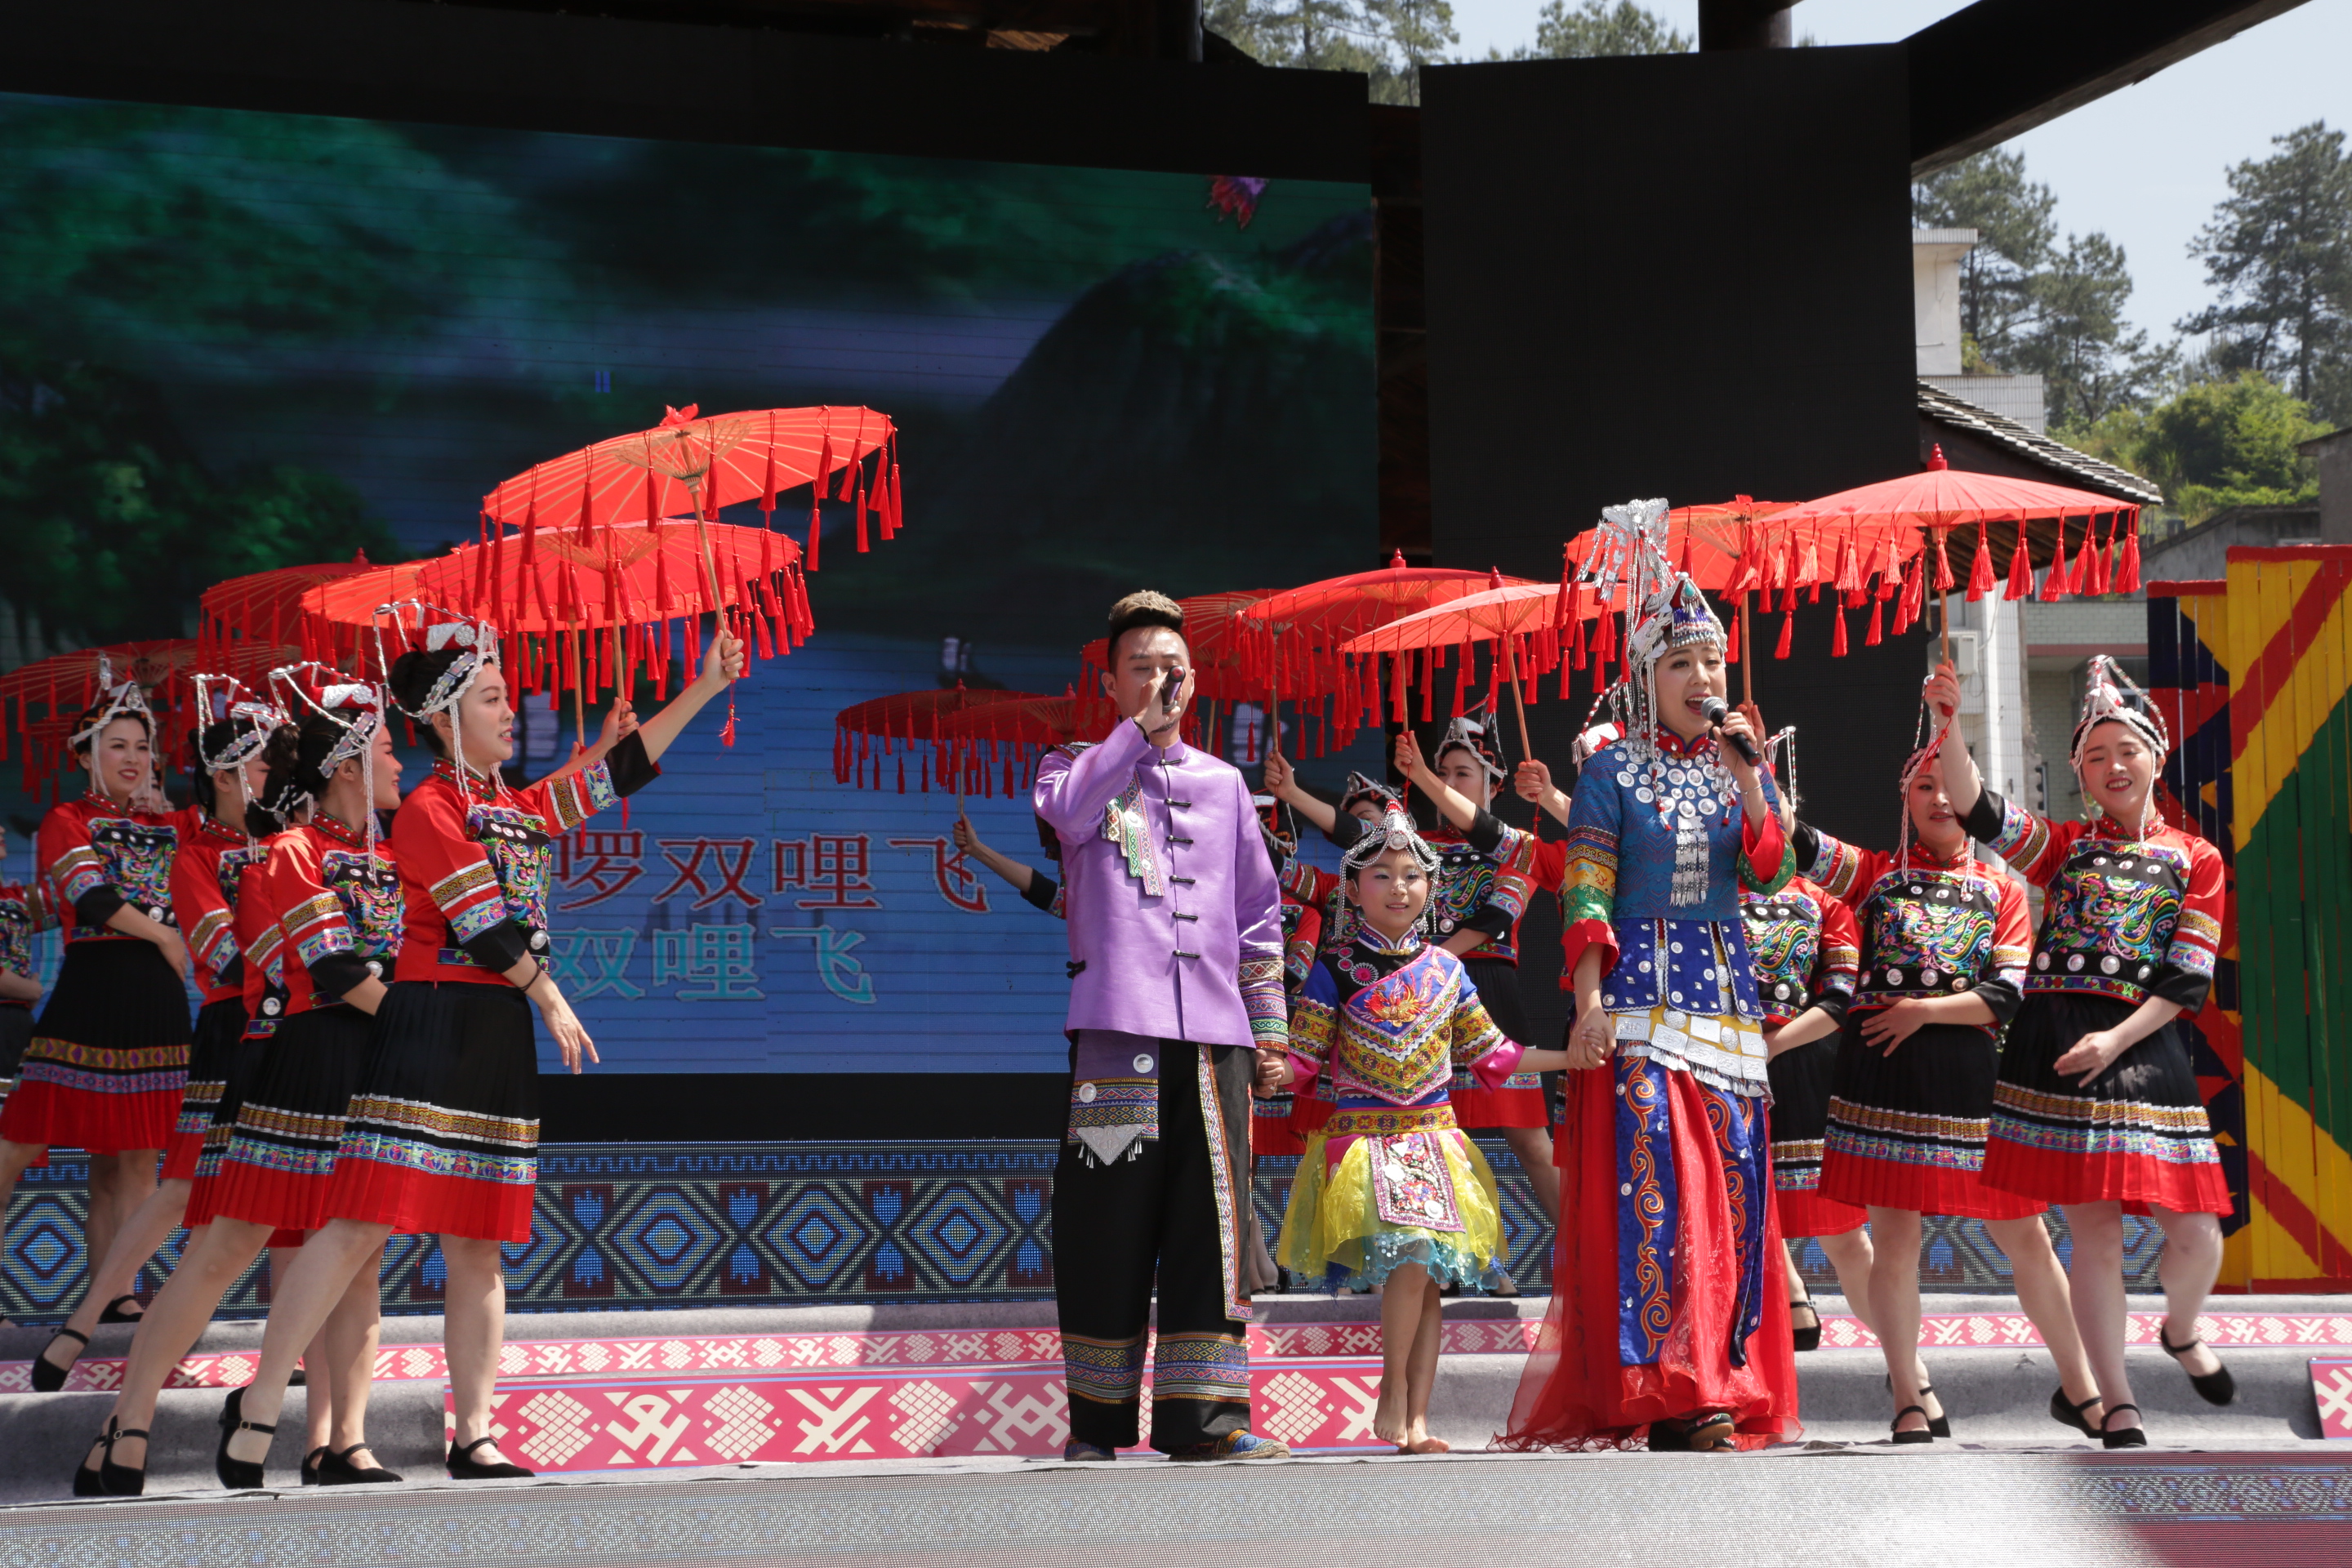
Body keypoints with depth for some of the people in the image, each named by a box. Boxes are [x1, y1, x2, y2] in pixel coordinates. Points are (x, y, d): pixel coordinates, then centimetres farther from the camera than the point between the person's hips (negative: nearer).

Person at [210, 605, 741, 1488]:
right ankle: (257, 1407, -9)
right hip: (432, 1031, -8)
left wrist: (704, 690, 15)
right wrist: (552, 1000, -3)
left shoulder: (519, 809, 17)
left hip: (498, 1043, 8)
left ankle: (474, 1439, 9)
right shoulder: (430, 810, -5)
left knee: (477, 1247, 7)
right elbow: (486, 930, -12)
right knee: (366, 1222, -15)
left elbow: (622, 769, 19)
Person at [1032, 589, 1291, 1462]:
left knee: (1210, 1223, -2)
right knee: (1109, 1222, -3)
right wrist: (1141, 728, -12)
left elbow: (1258, 913, 22)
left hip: (1214, 1031, 3)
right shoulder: (1084, 769, 11)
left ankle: (1201, 1417, 1)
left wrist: (1269, 1023, 16)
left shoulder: (1223, 784, 20)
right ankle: (1098, 1420, 5)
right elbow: (1063, 807, -15)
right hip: (1118, 1027, -3)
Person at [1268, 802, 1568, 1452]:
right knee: (1410, 1256, -22)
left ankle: (1416, 1421, 2)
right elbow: (1303, 1057, -1)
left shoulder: (1445, 970, 11)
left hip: (1435, 1141, 3)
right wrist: (1268, 1071, -21)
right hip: (1364, 1139, -3)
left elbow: (1489, 1055, 17)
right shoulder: (1336, 971, 2)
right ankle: (1394, 1387, -3)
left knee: (1429, 1276, -4)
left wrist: (1569, 1055, 12)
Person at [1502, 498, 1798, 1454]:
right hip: (1639, 989, -4)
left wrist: (1748, 781, -12)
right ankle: (1660, 1390, -10)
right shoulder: (1611, 772, 2)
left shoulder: (1738, 762, 14)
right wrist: (1588, 999, -13)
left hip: (1723, 988, 4)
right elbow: (1584, 895, -4)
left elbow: (1770, 872, 1)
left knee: (1729, 1176, 0)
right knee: (1648, 1175, -11)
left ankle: (1718, 1382, 6)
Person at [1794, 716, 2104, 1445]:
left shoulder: (2002, 891, 11)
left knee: (2022, 1234, 4)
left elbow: (2007, 997, 0)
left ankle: (2078, 1386, 17)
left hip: (1966, 1074, 1)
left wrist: (1925, 1010, -11)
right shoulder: (1876, 873, 10)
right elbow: (1791, 840, -3)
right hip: (1883, 1074, -1)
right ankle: (1911, 1402, 8)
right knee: (1895, 1234, -2)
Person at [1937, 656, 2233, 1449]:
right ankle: (2117, 1408, 4)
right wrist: (1947, 723, -19)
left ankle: (2181, 1334, 33)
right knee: (2094, 1231, -2)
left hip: (2144, 1048, 1)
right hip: (2056, 1047, 0)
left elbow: (2188, 977, 1)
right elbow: (1979, 811, -6)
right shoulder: (2064, 846, 10)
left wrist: (2117, 1040, -12)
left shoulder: (2196, 859, 9)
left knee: (2196, 1234, -1)